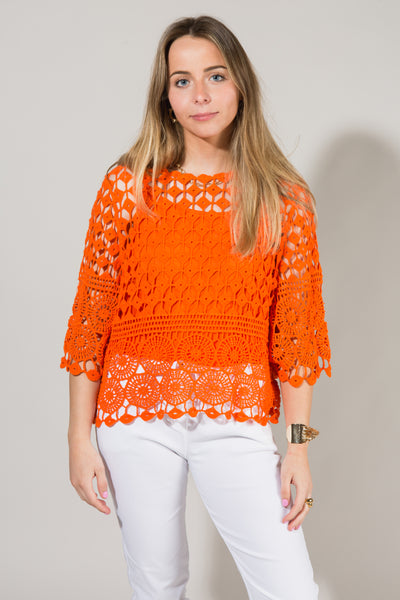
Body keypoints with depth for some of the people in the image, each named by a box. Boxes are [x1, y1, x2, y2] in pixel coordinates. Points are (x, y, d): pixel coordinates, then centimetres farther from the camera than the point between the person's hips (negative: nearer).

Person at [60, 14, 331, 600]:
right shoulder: (128, 186, -1)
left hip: (236, 420, 0)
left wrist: (299, 445, -3)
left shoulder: (285, 199, 0)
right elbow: (91, 315, 1)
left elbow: (296, 331, 1)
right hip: (137, 418, 0)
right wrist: (80, 436, -1)